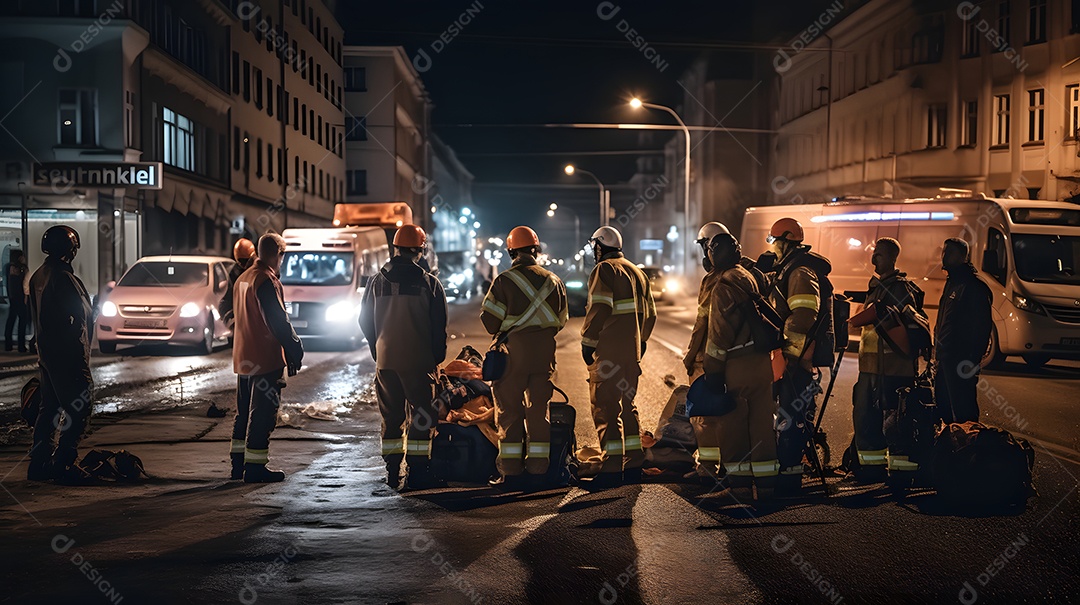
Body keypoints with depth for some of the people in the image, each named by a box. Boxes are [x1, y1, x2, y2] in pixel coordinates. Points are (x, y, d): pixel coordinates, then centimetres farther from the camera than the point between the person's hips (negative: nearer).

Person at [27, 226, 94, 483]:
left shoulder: (38, 277, 13)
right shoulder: (63, 278, -17)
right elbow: (82, 316, -19)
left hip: (46, 353, 10)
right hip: (67, 355, -10)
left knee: (49, 407, 15)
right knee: (79, 408, -6)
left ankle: (39, 463, 16)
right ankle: (64, 464, -8)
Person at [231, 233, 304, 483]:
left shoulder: (242, 279, 14)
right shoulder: (267, 281, -16)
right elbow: (278, 322, -19)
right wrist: (294, 350, -10)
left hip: (243, 359, 9)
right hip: (265, 359, -9)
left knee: (244, 412, 16)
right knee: (262, 414, -5)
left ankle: (238, 463, 21)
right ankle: (255, 467, -3)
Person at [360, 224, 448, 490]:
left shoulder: (377, 282, 5)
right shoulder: (429, 283, -6)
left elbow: (365, 321, 13)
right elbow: (439, 326, -4)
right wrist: (437, 356, 8)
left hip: (385, 360, 4)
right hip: (418, 361, -4)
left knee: (391, 417, 11)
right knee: (421, 416, 1)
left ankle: (392, 472, 13)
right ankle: (416, 472, -3)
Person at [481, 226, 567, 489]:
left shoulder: (504, 281, -8)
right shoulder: (553, 280, 6)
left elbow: (490, 321, -8)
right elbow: (560, 320, 12)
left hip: (514, 349, -4)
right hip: (544, 351, 4)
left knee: (509, 412, 3)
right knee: (538, 410, 11)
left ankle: (510, 472, 3)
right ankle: (537, 470, 12)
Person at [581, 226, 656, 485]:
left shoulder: (604, 270, -7)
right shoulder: (637, 272, 18)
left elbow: (598, 310, -18)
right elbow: (650, 314, 19)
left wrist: (587, 341, -12)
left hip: (608, 351, -8)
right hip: (632, 352, 8)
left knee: (605, 408, -5)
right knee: (627, 405, 16)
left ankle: (612, 467, -8)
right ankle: (633, 464, 17)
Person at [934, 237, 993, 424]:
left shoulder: (974, 286, -13)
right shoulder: (951, 283, 18)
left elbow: (983, 326, -17)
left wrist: (973, 361, -22)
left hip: (961, 362, -10)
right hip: (944, 359, 10)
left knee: (963, 412, -7)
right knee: (942, 409, 14)